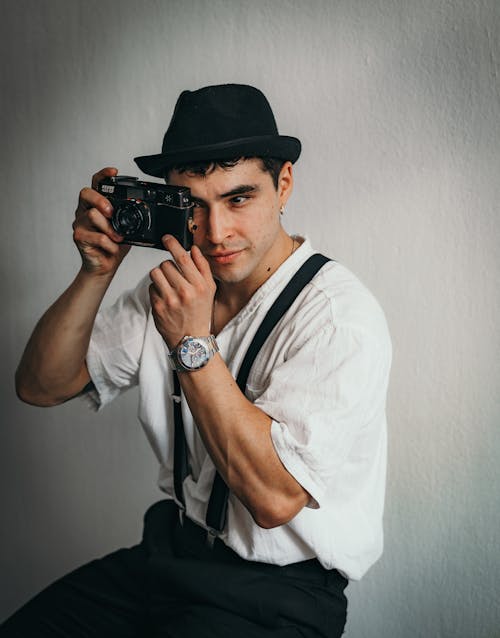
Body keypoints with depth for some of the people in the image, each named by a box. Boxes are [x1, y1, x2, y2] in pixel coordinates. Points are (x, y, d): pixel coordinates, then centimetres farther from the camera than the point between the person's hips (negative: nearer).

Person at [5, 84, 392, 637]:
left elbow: (275, 496, -25)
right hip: (172, 548, 5)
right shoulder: (174, 289, 0)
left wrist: (193, 343, -26)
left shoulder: (340, 315, -19)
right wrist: (96, 273, -13)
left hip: (280, 593, -5)